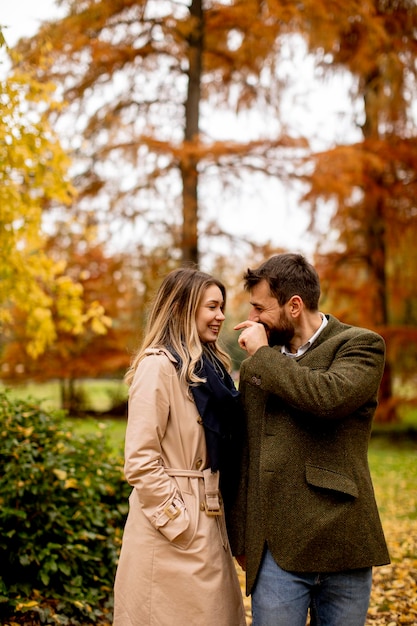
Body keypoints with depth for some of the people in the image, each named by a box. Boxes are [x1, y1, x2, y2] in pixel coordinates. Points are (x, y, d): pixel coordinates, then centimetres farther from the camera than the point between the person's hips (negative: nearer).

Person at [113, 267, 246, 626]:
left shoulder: (209, 365, 13)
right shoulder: (159, 366, -13)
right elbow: (140, 462, -17)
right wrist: (179, 525, -16)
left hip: (209, 517, 8)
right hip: (173, 530, -8)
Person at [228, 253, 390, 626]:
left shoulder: (361, 345, -2)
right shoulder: (256, 366, 12)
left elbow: (331, 396, -24)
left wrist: (264, 354, -12)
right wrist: (240, 537, 13)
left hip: (342, 545, -3)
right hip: (276, 550, 3)